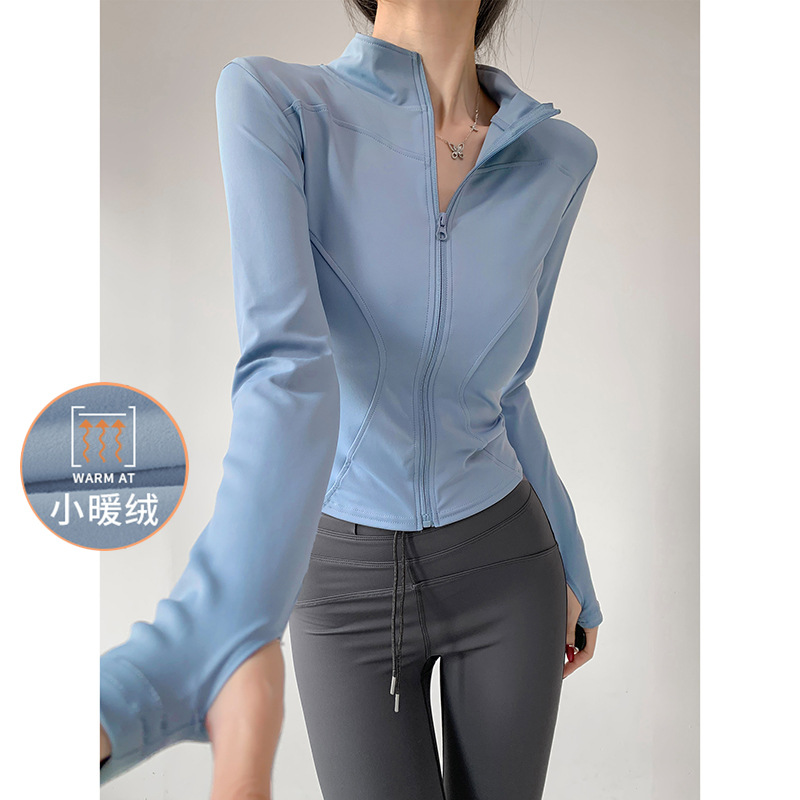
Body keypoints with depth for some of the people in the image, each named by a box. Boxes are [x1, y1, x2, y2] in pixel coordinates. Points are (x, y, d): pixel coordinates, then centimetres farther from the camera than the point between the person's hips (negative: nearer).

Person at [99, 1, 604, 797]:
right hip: (349, 583, -2)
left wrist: (570, 569, 14)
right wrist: (228, 647, -51)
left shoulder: (557, 160, -6)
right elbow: (288, 375, -34)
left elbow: (498, 389, 5)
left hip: (501, 568, 3)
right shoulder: (269, 101, -17)